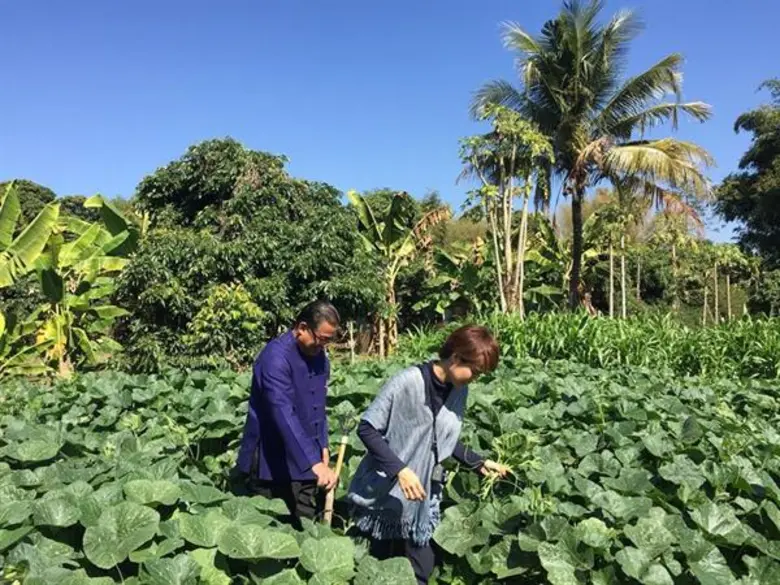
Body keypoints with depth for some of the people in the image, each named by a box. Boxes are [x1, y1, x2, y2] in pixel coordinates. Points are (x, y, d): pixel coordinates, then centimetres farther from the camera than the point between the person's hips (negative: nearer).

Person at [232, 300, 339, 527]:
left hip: (303, 464, 7)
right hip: (269, 463, -7)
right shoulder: (276, 356, -21)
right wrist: (314, 463, -38)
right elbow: (284, 414, -32)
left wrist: (322, 445, 7)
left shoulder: (319, 357, 6)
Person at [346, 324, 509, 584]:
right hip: (383, 496, -5)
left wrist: (478, 463, 6)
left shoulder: (459, 391, 0)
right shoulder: (407, 382, -22)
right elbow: (367, 428, -19)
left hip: (421, 501, 5)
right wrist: (399, 469, -26)